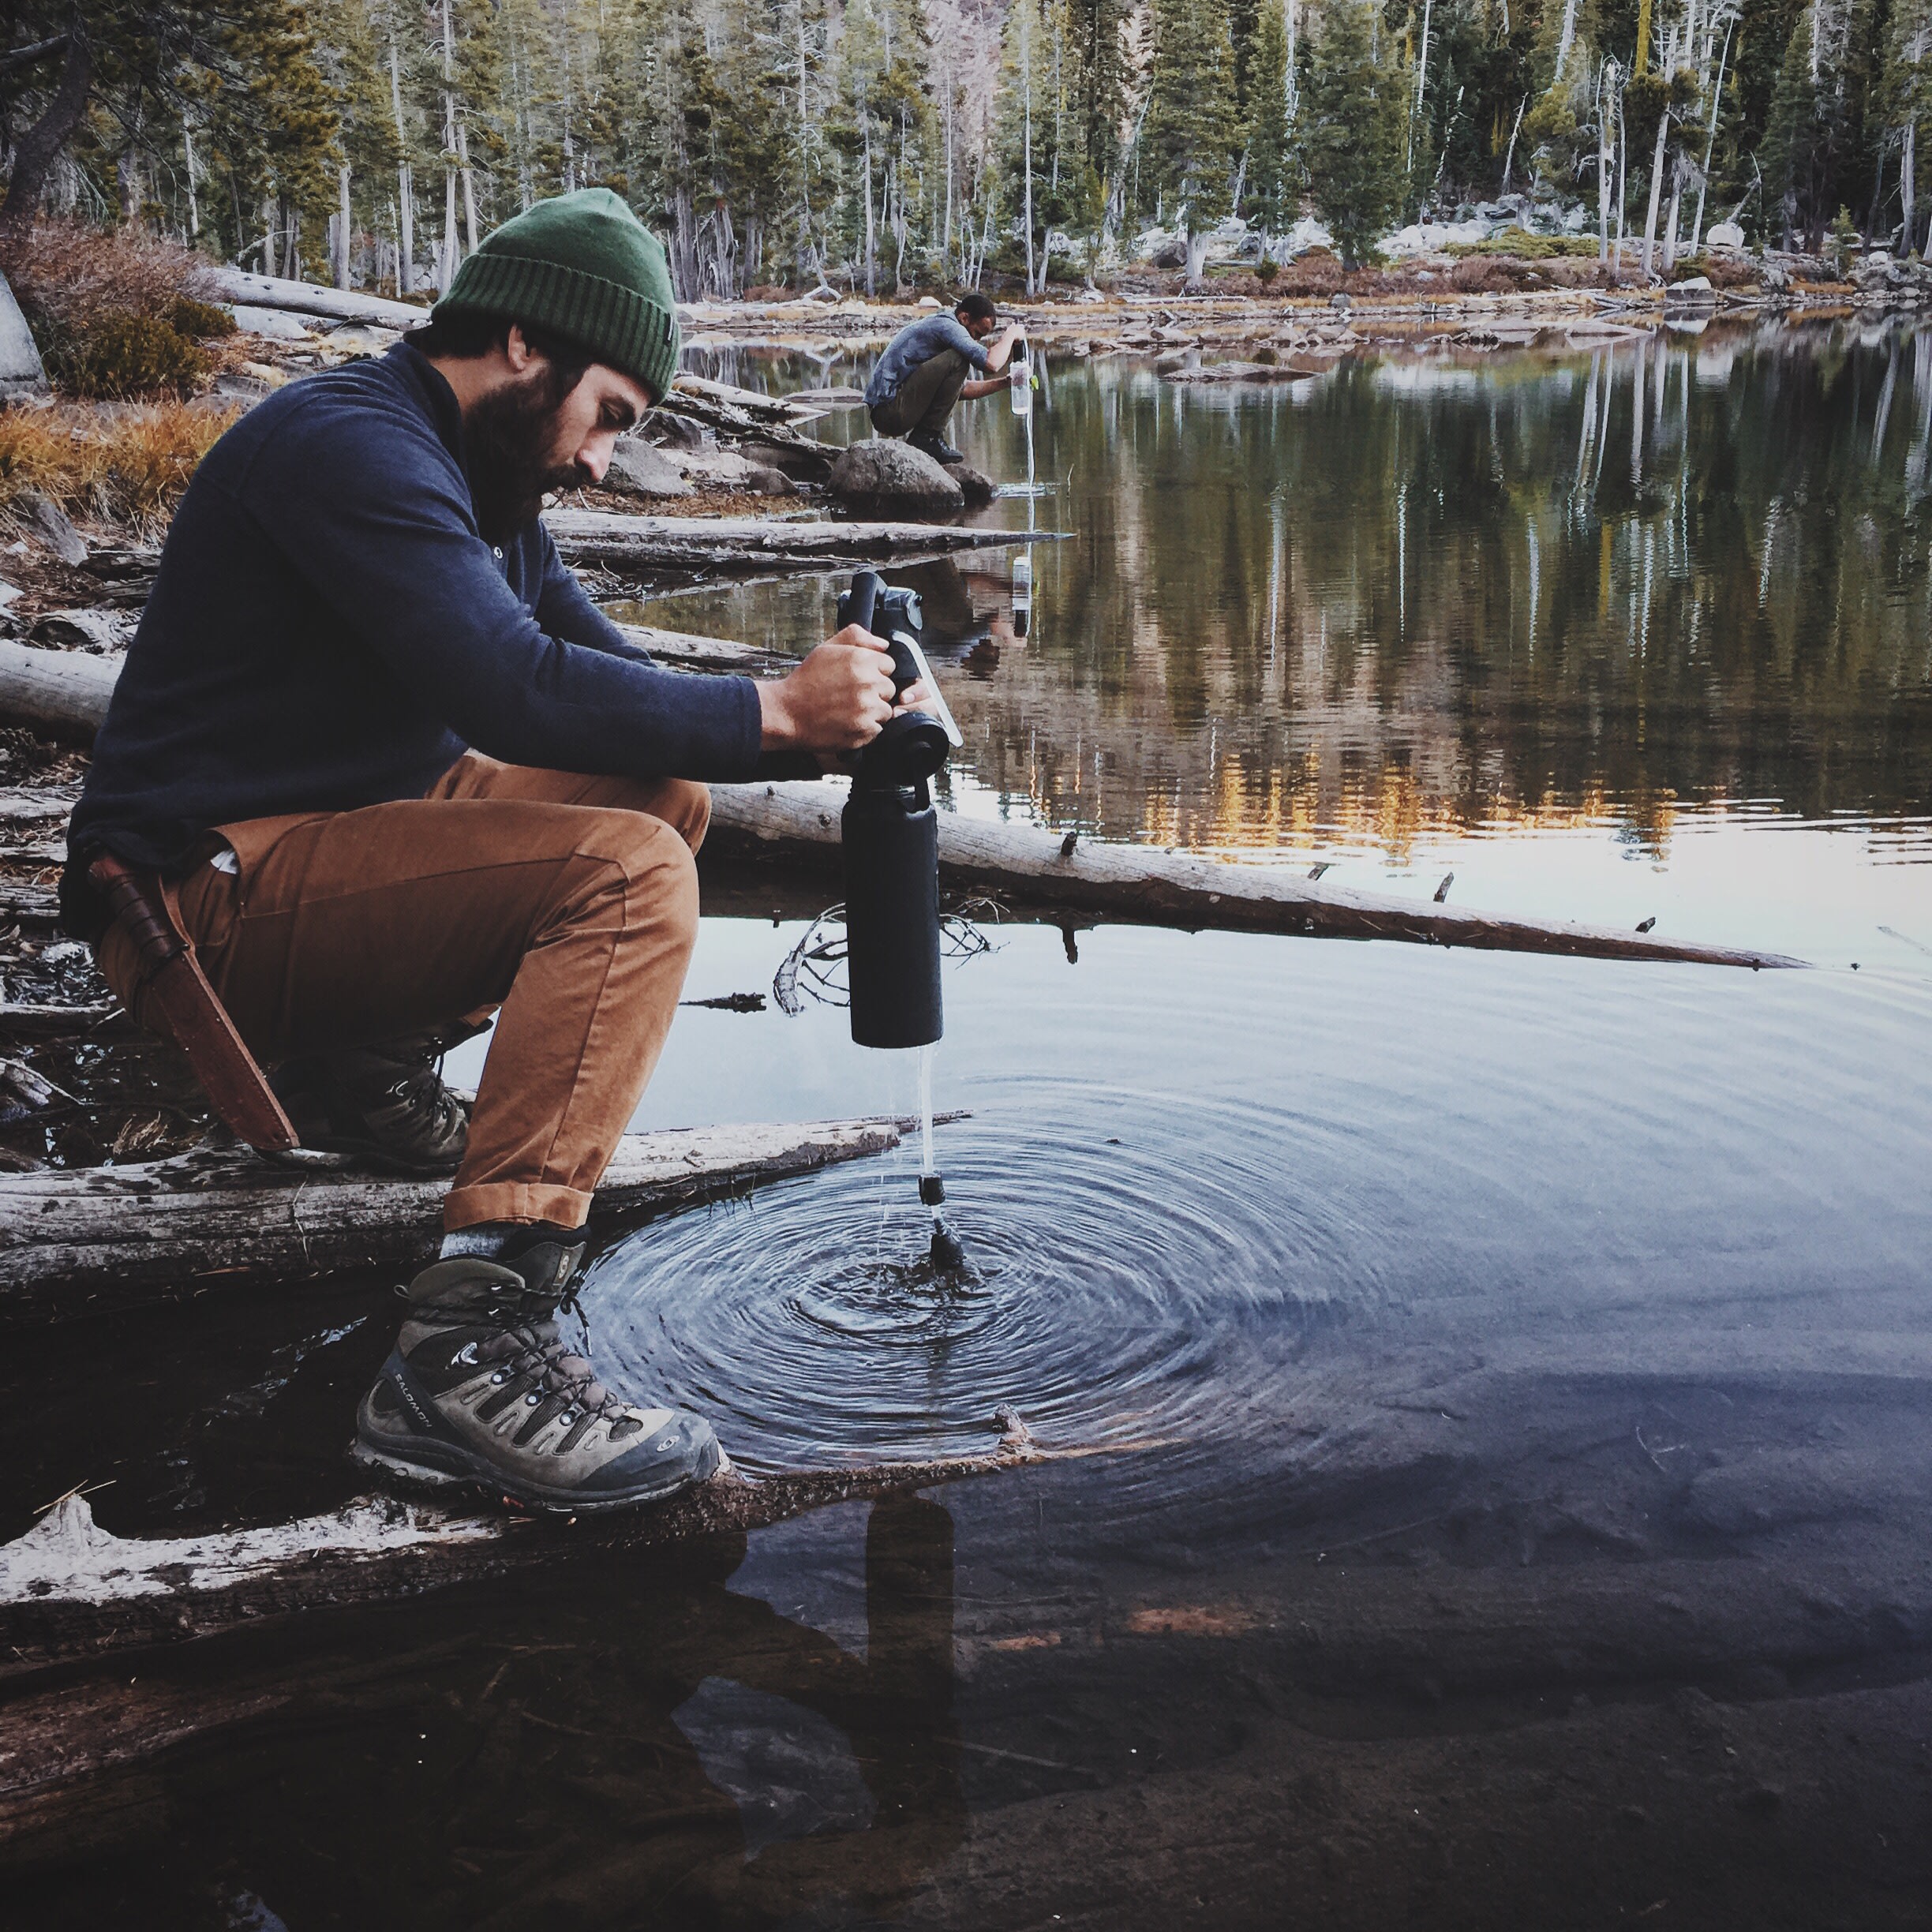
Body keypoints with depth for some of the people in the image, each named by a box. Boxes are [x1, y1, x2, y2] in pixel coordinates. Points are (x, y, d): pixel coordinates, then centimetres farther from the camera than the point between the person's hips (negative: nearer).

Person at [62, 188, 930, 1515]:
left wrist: (823, 719, -2)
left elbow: (605, 666, 13)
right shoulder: (352, 446, -16)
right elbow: (518, 693, -28)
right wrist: (774, 712, -20)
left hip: (328, 832, 10)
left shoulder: (480, 474, 15)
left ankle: (362, 1057, 11)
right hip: (213, 895, -10)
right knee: (632, 872, -27)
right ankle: (472, 1351, -35)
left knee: (666, 787, 11)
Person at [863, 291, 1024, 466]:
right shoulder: (947, 326, -10)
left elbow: (963, 389, 28)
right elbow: (991, 363, -22)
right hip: (891, 411, -11)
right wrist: (1010, 335, -4)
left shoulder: (937, 324, 22)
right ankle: (927, 437, -12)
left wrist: (1003, 382, 19)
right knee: (957, 360, -17)